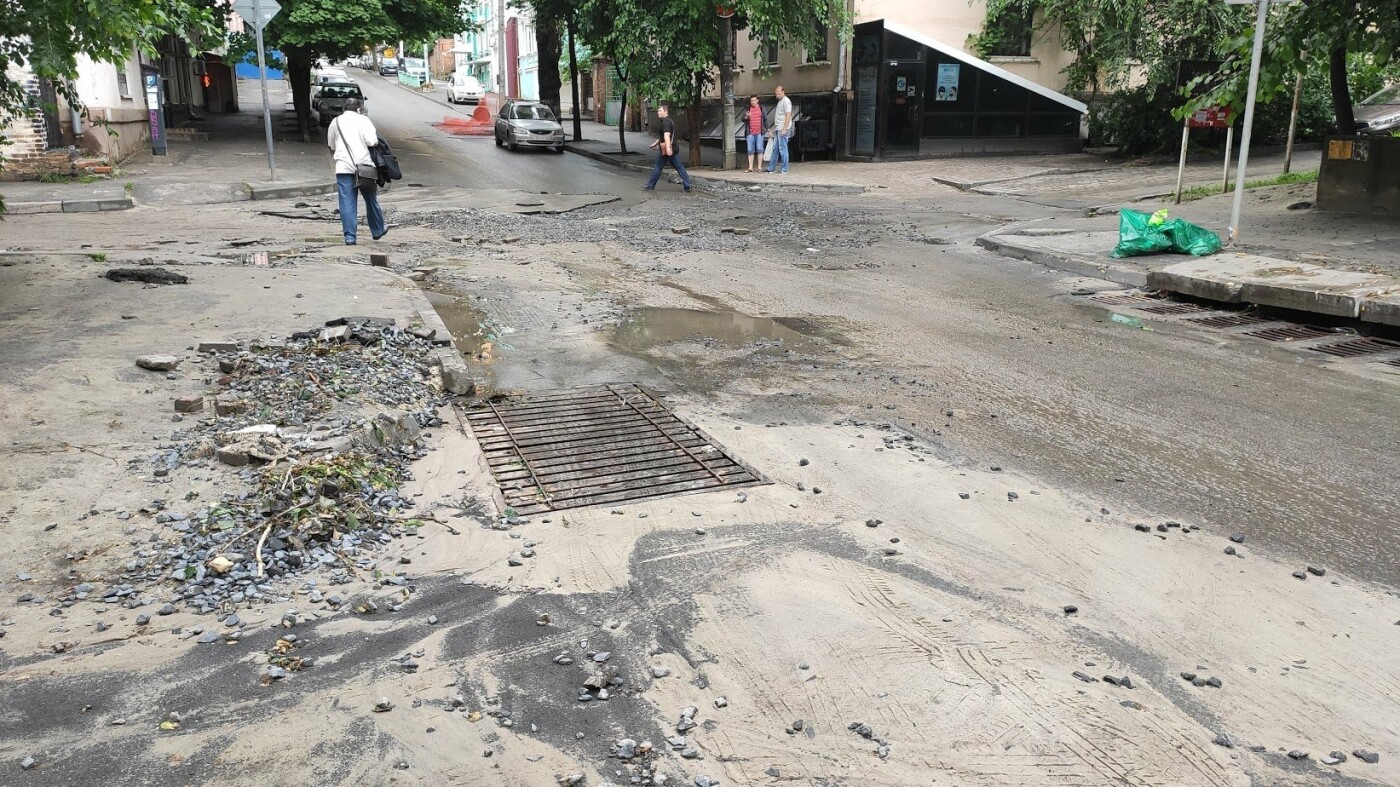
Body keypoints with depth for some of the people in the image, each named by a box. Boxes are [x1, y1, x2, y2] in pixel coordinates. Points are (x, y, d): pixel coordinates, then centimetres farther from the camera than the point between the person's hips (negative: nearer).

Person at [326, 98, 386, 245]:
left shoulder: (335, 122, 12)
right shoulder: (363, 120, 0)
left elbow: (331, 146, 20)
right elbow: (372, 142, -12)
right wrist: (376, 139, 9)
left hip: (343, 167, 2)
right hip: (364, 166, -2)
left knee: (347, 203, 0)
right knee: (371, 200, 14)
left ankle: (350, 237, -5)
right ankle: (377, 231, 28)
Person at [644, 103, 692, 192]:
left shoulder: (666, 121, -13)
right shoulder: (670, 121, 19)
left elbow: (667, 135, -28)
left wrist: (667, 148, -38)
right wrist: (655, 143, 36)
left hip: (665, 150, -9)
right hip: (673, 149, 9)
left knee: (658, 168, 2)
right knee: (679, 167, 5)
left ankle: (650, 186, 11)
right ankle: (687, 185, 1)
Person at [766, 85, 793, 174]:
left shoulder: (786, 101, -9)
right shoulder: (780, 101, 20)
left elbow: (788, 116, -17)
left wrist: (784, 129, -23)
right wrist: (772, 129, 22)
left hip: (783, 129, -9)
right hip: (777, 129, 9)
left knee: (782, 148, -6)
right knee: (775, 148, 10)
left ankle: (784, 170, -2)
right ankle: (771, 168, 13)